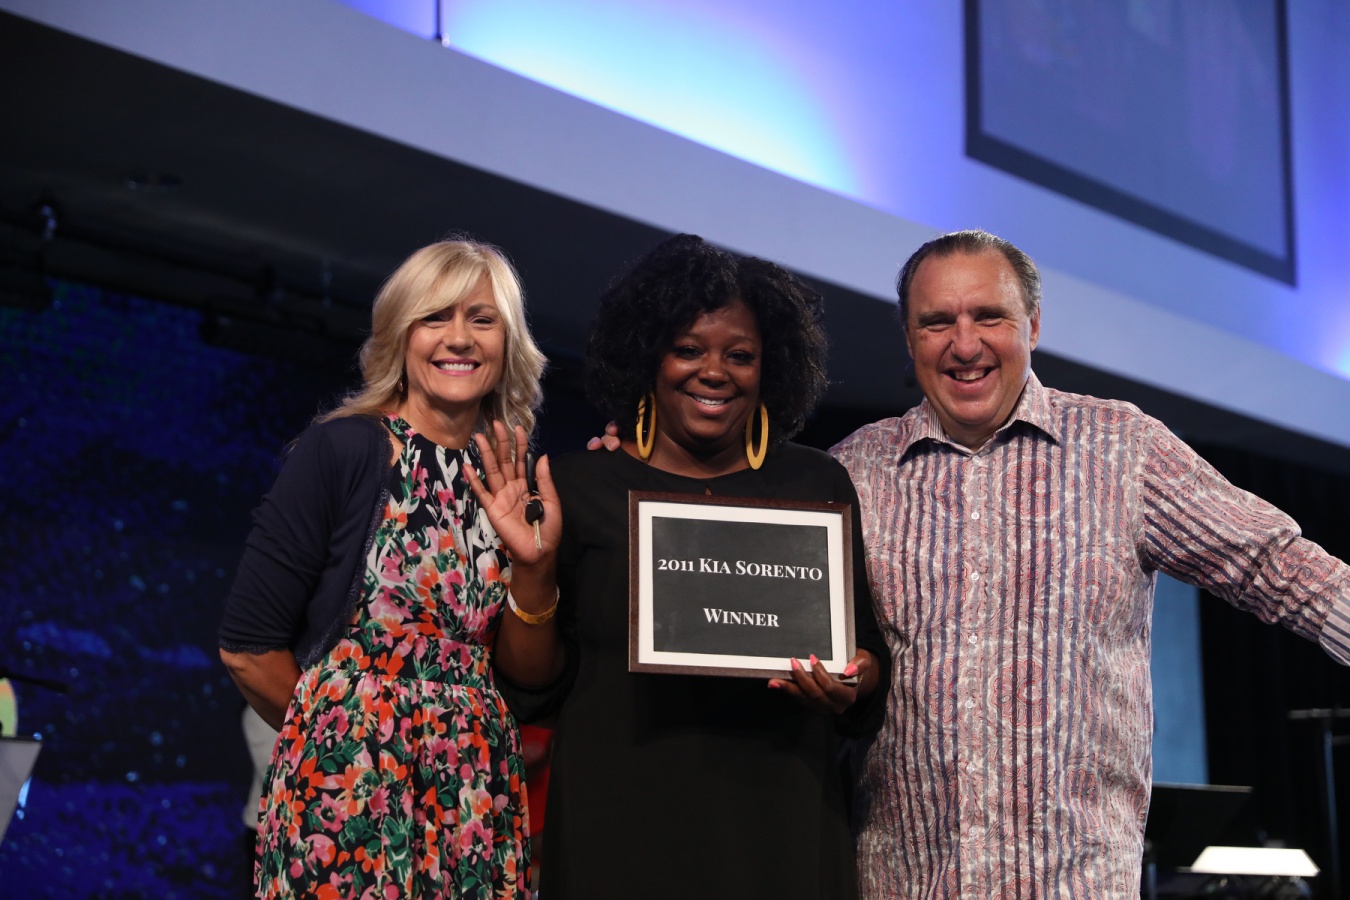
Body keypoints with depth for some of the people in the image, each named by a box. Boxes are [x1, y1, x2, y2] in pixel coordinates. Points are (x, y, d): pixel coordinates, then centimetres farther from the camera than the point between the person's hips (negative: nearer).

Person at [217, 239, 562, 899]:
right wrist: (339, 734, 3)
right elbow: (248, 646, -9)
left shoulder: (513, 481, 6)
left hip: (476, 796, 5)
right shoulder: (339, 450, -9)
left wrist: (535, 564, -9)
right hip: (346, 791, -4)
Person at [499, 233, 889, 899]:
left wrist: (851, 687, -11)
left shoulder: (819, 487, 8)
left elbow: (871, 652, 10)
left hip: (781, 833, 2)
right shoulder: (580, 487, 3)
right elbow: (535, 681, 3)